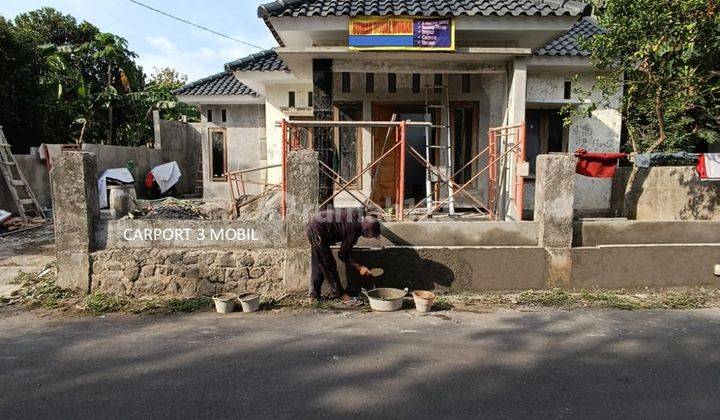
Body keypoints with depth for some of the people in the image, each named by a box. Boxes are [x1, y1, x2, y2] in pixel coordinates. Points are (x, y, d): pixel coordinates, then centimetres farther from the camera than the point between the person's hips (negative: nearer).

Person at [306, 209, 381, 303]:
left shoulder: (358, 216, 0)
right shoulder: (354, 231, -21)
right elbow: (342, 255, -13)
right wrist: (360, 267, -10)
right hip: (317, 231, -10)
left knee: (317, 265, 17)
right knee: (329, 265, -1)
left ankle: (314, 294, 26)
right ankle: (339, 294, 8)